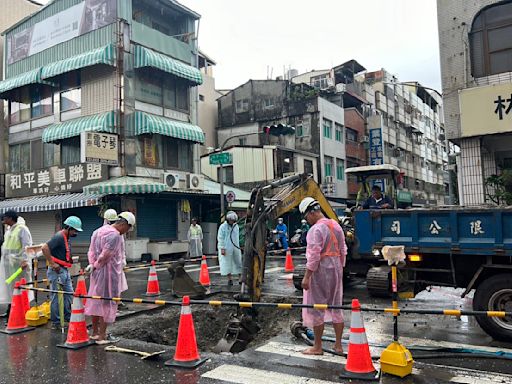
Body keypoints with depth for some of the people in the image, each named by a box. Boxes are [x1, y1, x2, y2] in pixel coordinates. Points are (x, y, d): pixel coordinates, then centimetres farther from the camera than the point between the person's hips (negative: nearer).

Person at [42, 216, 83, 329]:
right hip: (57, 270, -10)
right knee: (56, 296, -1)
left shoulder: (66, 237, 14)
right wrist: (52, 264, -23)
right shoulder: (59, 237, -17)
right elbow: (45, 248, -27)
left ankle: (68, 317, 25)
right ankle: (55, 322, 7)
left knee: (69, 294, 14)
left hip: (65, 270, 10)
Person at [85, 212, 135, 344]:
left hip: (97, 273, 10)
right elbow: (105, 255, -21)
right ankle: (102, 336, 8)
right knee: (107, 302, 1)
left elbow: (91, 251, 12)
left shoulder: (99, 231, 12)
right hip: (109, 273, -10)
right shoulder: (115, 235, -20)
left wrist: (93, 264, 1)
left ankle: (95, 332, 30)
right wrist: (95, 266, -5)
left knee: (96, 301, 17)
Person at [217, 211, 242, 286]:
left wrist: (238, 246, 15)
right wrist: (222, 248, -15)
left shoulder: (236, 226, 11)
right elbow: (220, 238, -8)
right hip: (226, 248, -5)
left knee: (238, 262, 5)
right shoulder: (223, 226, -6)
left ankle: (240, 277, 12)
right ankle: (229, 278, 3)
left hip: (235, 248, 5)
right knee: (227, 263, -3)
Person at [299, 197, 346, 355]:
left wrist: (306, 277, -15)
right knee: (336, 306, 13)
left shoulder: (316, 229, -16)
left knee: (316, 308, 3)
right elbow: (343, 251, 14)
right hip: (336, 269, 8)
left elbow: (314, 255, -19)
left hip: (320, 270, -8)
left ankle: (317, 347, 12)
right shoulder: (336, 225, 10)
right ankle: (338, 345, 21)